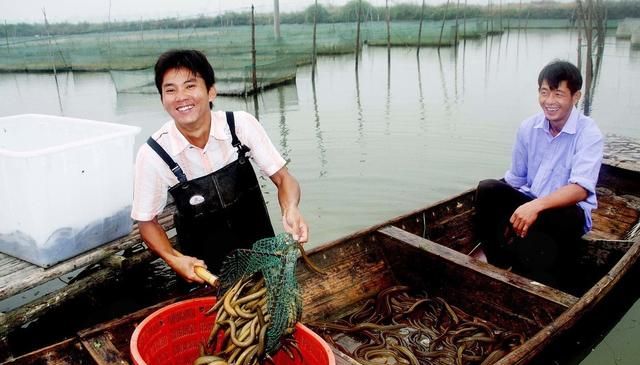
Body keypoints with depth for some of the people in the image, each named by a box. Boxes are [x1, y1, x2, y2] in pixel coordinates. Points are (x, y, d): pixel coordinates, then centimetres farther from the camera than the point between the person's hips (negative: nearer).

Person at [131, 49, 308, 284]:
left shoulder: (242, 125, -18)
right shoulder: (153, 154, -19)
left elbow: (282, 178, -11)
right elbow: (147, 221, -6)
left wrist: (290, 210, -32)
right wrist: (174, 259, -23)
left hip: (259, 248, 2)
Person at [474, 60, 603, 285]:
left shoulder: (588, 133, -14)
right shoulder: (528, 127, -1)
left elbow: (580, 189, -27)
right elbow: (514, 180, 5)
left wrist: (537, 205, -41)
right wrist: (508, 215, -7)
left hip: (568, 210, -4)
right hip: (529, 205, 5)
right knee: (487, 189, -22)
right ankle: (500, 268, -12)